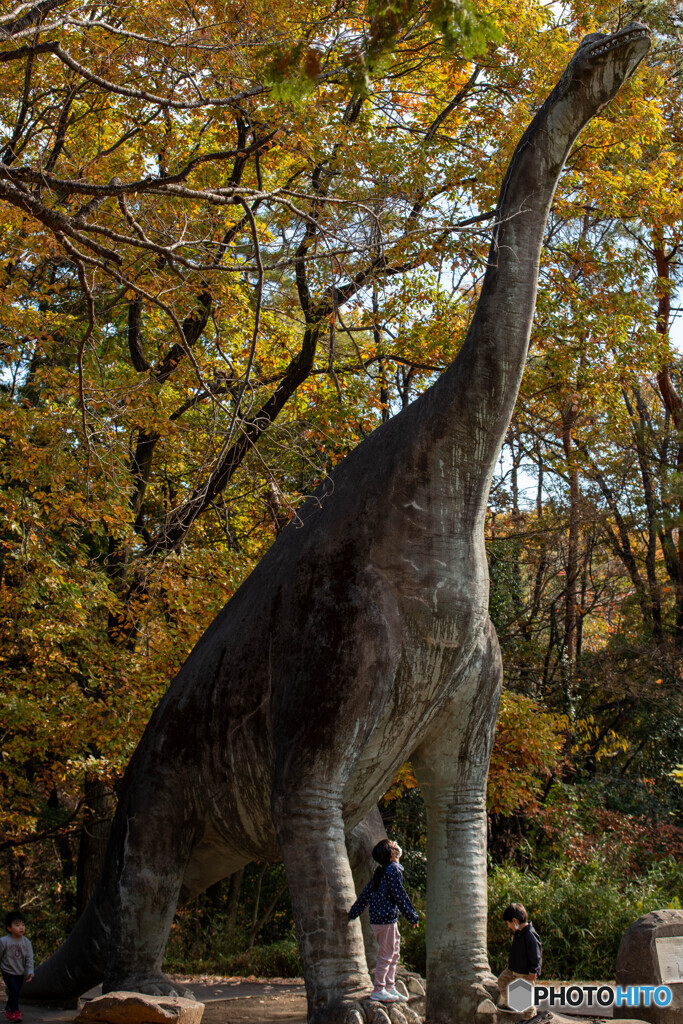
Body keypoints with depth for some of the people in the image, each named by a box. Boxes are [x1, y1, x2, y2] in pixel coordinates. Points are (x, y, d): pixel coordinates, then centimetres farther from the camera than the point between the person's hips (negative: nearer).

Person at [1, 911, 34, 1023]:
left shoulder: (26, 942, -6)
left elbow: (29, 958, -3)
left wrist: (30, 972, -13)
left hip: (20, 973, 4)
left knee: (15, 992, 14)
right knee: (14, 991, -17)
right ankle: (15, 1012, -3)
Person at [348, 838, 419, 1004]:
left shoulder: (381, 871, 14)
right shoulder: (393, 870, -14)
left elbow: (365, 894, 17)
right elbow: (400, 896, -15)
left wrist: (353, 912, 23)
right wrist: (413, 916, -8)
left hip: (378, 917, 9)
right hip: (386, 918, -9)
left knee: (394, 952, 15)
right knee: (386, 954, -2)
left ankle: (390, 987, 20)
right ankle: (378, 990, 4)